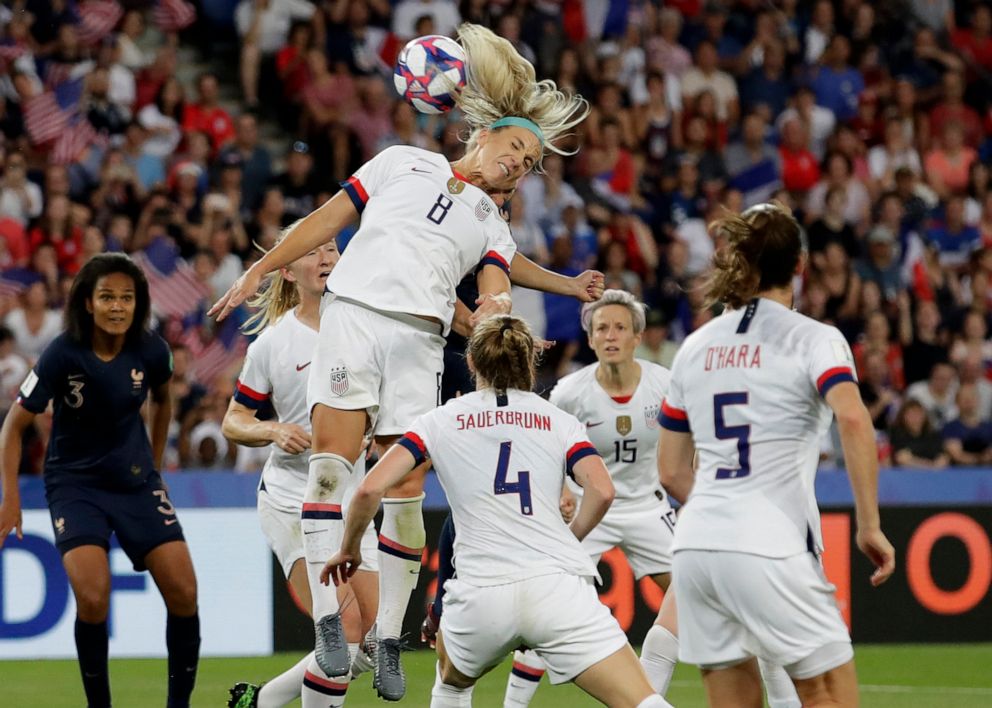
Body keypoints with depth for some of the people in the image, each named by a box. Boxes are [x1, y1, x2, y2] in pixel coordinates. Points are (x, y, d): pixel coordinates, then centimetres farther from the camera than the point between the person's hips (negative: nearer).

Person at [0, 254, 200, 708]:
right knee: (92, 598, -22)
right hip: (75, 483, -4)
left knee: (183, 593, -7)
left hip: (136, 480, 4)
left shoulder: (150, 351, -9)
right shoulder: (63, 355, -19)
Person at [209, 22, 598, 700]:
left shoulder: (494, 227, 23)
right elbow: (329, 218, 20)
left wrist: (493, 316, -17)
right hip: (353, 313, -2)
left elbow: (495, 299, 7)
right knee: (333, 461, -17)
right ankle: (329, 620, -18)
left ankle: (389, 639, 1)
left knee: (406, 492, -6)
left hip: (420, 340, 2)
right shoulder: (404, 162, 19)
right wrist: (261, 270, 13)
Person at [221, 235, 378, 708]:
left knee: (376, 638, 1)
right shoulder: (274, 341, -5)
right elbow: (233, 422, 2)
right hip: (291, 503, -5)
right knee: (345, 623, -20)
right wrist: (274, 431, -17)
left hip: (349, 504, 5)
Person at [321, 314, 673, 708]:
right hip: (557, 586, -1)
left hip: (482, 596, 1)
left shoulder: (440, 421, 13)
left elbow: (370, 489, 2)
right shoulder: (559, 421, 13)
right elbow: (602, 491, -3)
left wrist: (349, 549, 19)